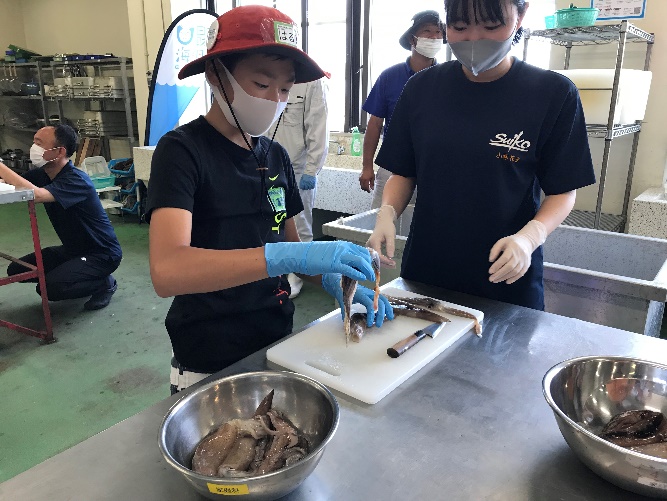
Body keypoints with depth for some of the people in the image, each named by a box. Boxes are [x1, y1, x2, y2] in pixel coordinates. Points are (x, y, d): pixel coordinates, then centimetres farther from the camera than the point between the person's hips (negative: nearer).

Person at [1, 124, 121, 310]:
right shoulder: (40, 174, 1)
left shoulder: (76, 180, -26)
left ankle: (105, 283, 0)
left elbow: (36, 194, -42)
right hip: (72, 249, 9)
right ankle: (82, 277, 16)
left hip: (102, 254, -9)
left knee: (49, 287, -25)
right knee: (16, 271, 5)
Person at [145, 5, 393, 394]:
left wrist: (333, 279, -9)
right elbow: (167, 271, -30)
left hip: (278, 343, 6)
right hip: (210, 367, -6)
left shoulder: (275, 156, 3)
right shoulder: (181, 151, -16)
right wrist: (287, 256, -39)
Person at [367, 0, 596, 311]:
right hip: (424, 271, 3)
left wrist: (530, 236, -22)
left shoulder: (553, 94, -8)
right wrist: (387, 213, -14)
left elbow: (562, 191, -4)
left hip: (507, 279, -2)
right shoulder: (423, 88, -1)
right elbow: (403, 173, 5)